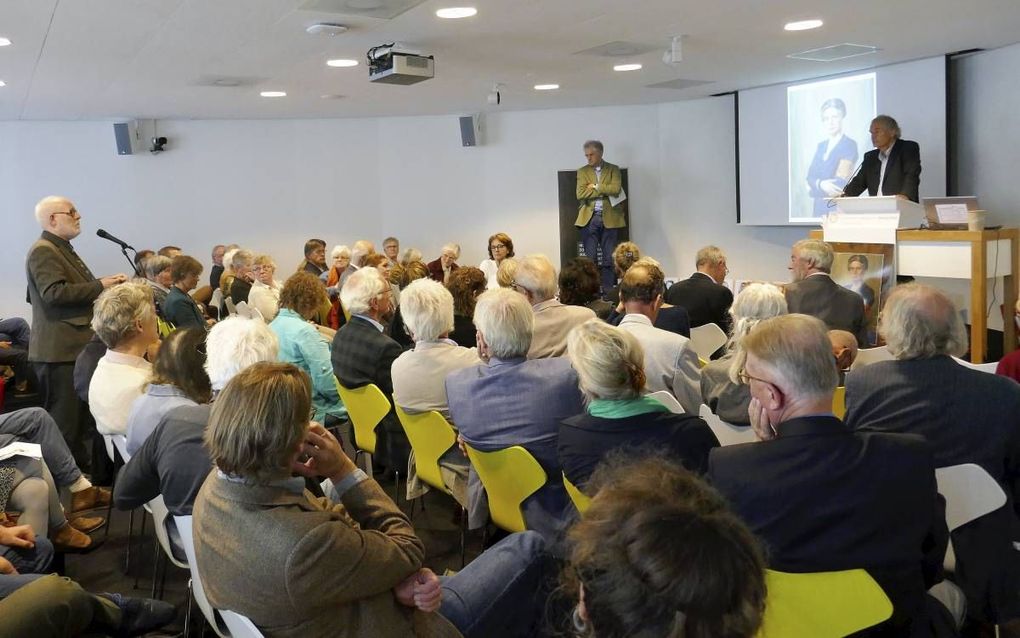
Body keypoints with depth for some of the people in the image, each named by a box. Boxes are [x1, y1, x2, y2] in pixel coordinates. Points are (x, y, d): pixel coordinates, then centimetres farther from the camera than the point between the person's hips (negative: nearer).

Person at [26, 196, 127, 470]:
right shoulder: (43, 251, -13)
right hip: (60, 350, -11)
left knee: (78, 415, 17)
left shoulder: (63, 249, 20)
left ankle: (82, 468, 25)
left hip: (76, 346, 11)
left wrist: (107, 286, 14)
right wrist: (100, 286, -21)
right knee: (64, 420, -6)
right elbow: (54, 292, -26)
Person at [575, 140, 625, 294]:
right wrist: (605, 191, -8)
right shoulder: (582, 171, 11)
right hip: (589, 218, 1)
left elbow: (616, 189, -11)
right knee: (589, 258, 2)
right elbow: (581, 194, -6)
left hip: (610, 218, -1)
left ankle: (608, 290, 5)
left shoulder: (613, 169, 8)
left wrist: (595, 187, -7)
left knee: (609, 258, 0)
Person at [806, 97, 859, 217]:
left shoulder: (850, 145, -6)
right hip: (819, 208, 6)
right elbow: (810, 176, 3)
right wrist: (820, 185, -17)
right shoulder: (821, 146, 14)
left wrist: (814, 186, -5)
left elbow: (840, 184, -13)